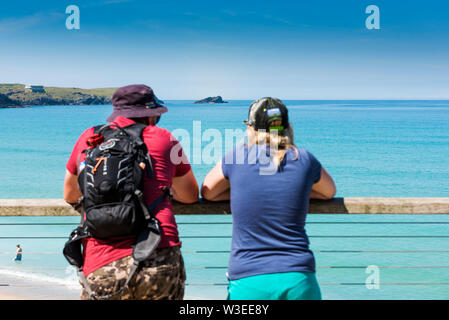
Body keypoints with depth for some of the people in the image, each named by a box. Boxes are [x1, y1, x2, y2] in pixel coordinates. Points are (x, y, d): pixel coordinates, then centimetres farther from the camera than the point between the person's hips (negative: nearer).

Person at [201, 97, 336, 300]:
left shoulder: (237, 157, 0)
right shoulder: (304, 160, 4)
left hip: (247, 282, -1)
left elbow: (207, 192, 17)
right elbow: (329, 192, 24)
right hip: (298, 280, 2)